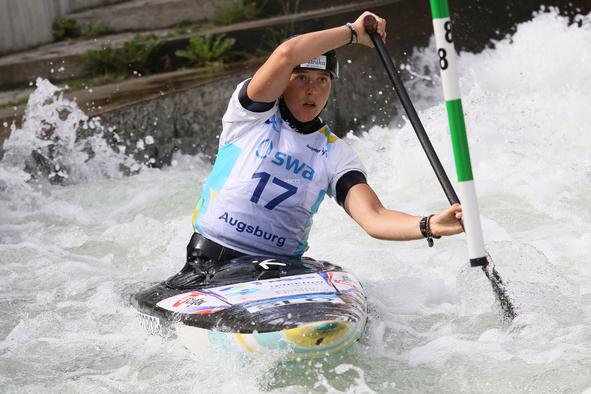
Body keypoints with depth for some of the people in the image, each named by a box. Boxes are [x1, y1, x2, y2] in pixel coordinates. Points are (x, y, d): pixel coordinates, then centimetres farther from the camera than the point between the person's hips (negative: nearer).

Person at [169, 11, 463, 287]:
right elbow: (287, 54, -18)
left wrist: (430, 225, -26)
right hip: (210, 259, -3)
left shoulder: (336, 154, 7)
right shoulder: (252, 113, 0)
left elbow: (374, 219, -7)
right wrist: (353, 32, -6)